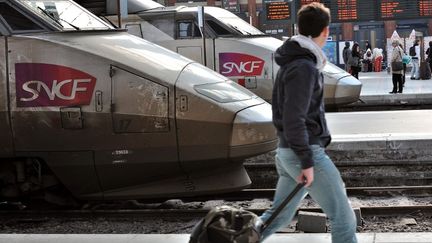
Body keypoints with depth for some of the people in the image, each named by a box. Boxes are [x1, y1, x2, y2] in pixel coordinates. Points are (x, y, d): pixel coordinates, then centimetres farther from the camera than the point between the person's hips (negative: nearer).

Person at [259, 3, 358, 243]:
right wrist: (307, 162, -21)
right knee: (344, 218, -4)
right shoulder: (304, 68, -17)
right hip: (305, 151, -10)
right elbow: (293, 119, -23)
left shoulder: (293, 61, 14)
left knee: (280, 215, 18)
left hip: (287, 152, 10)